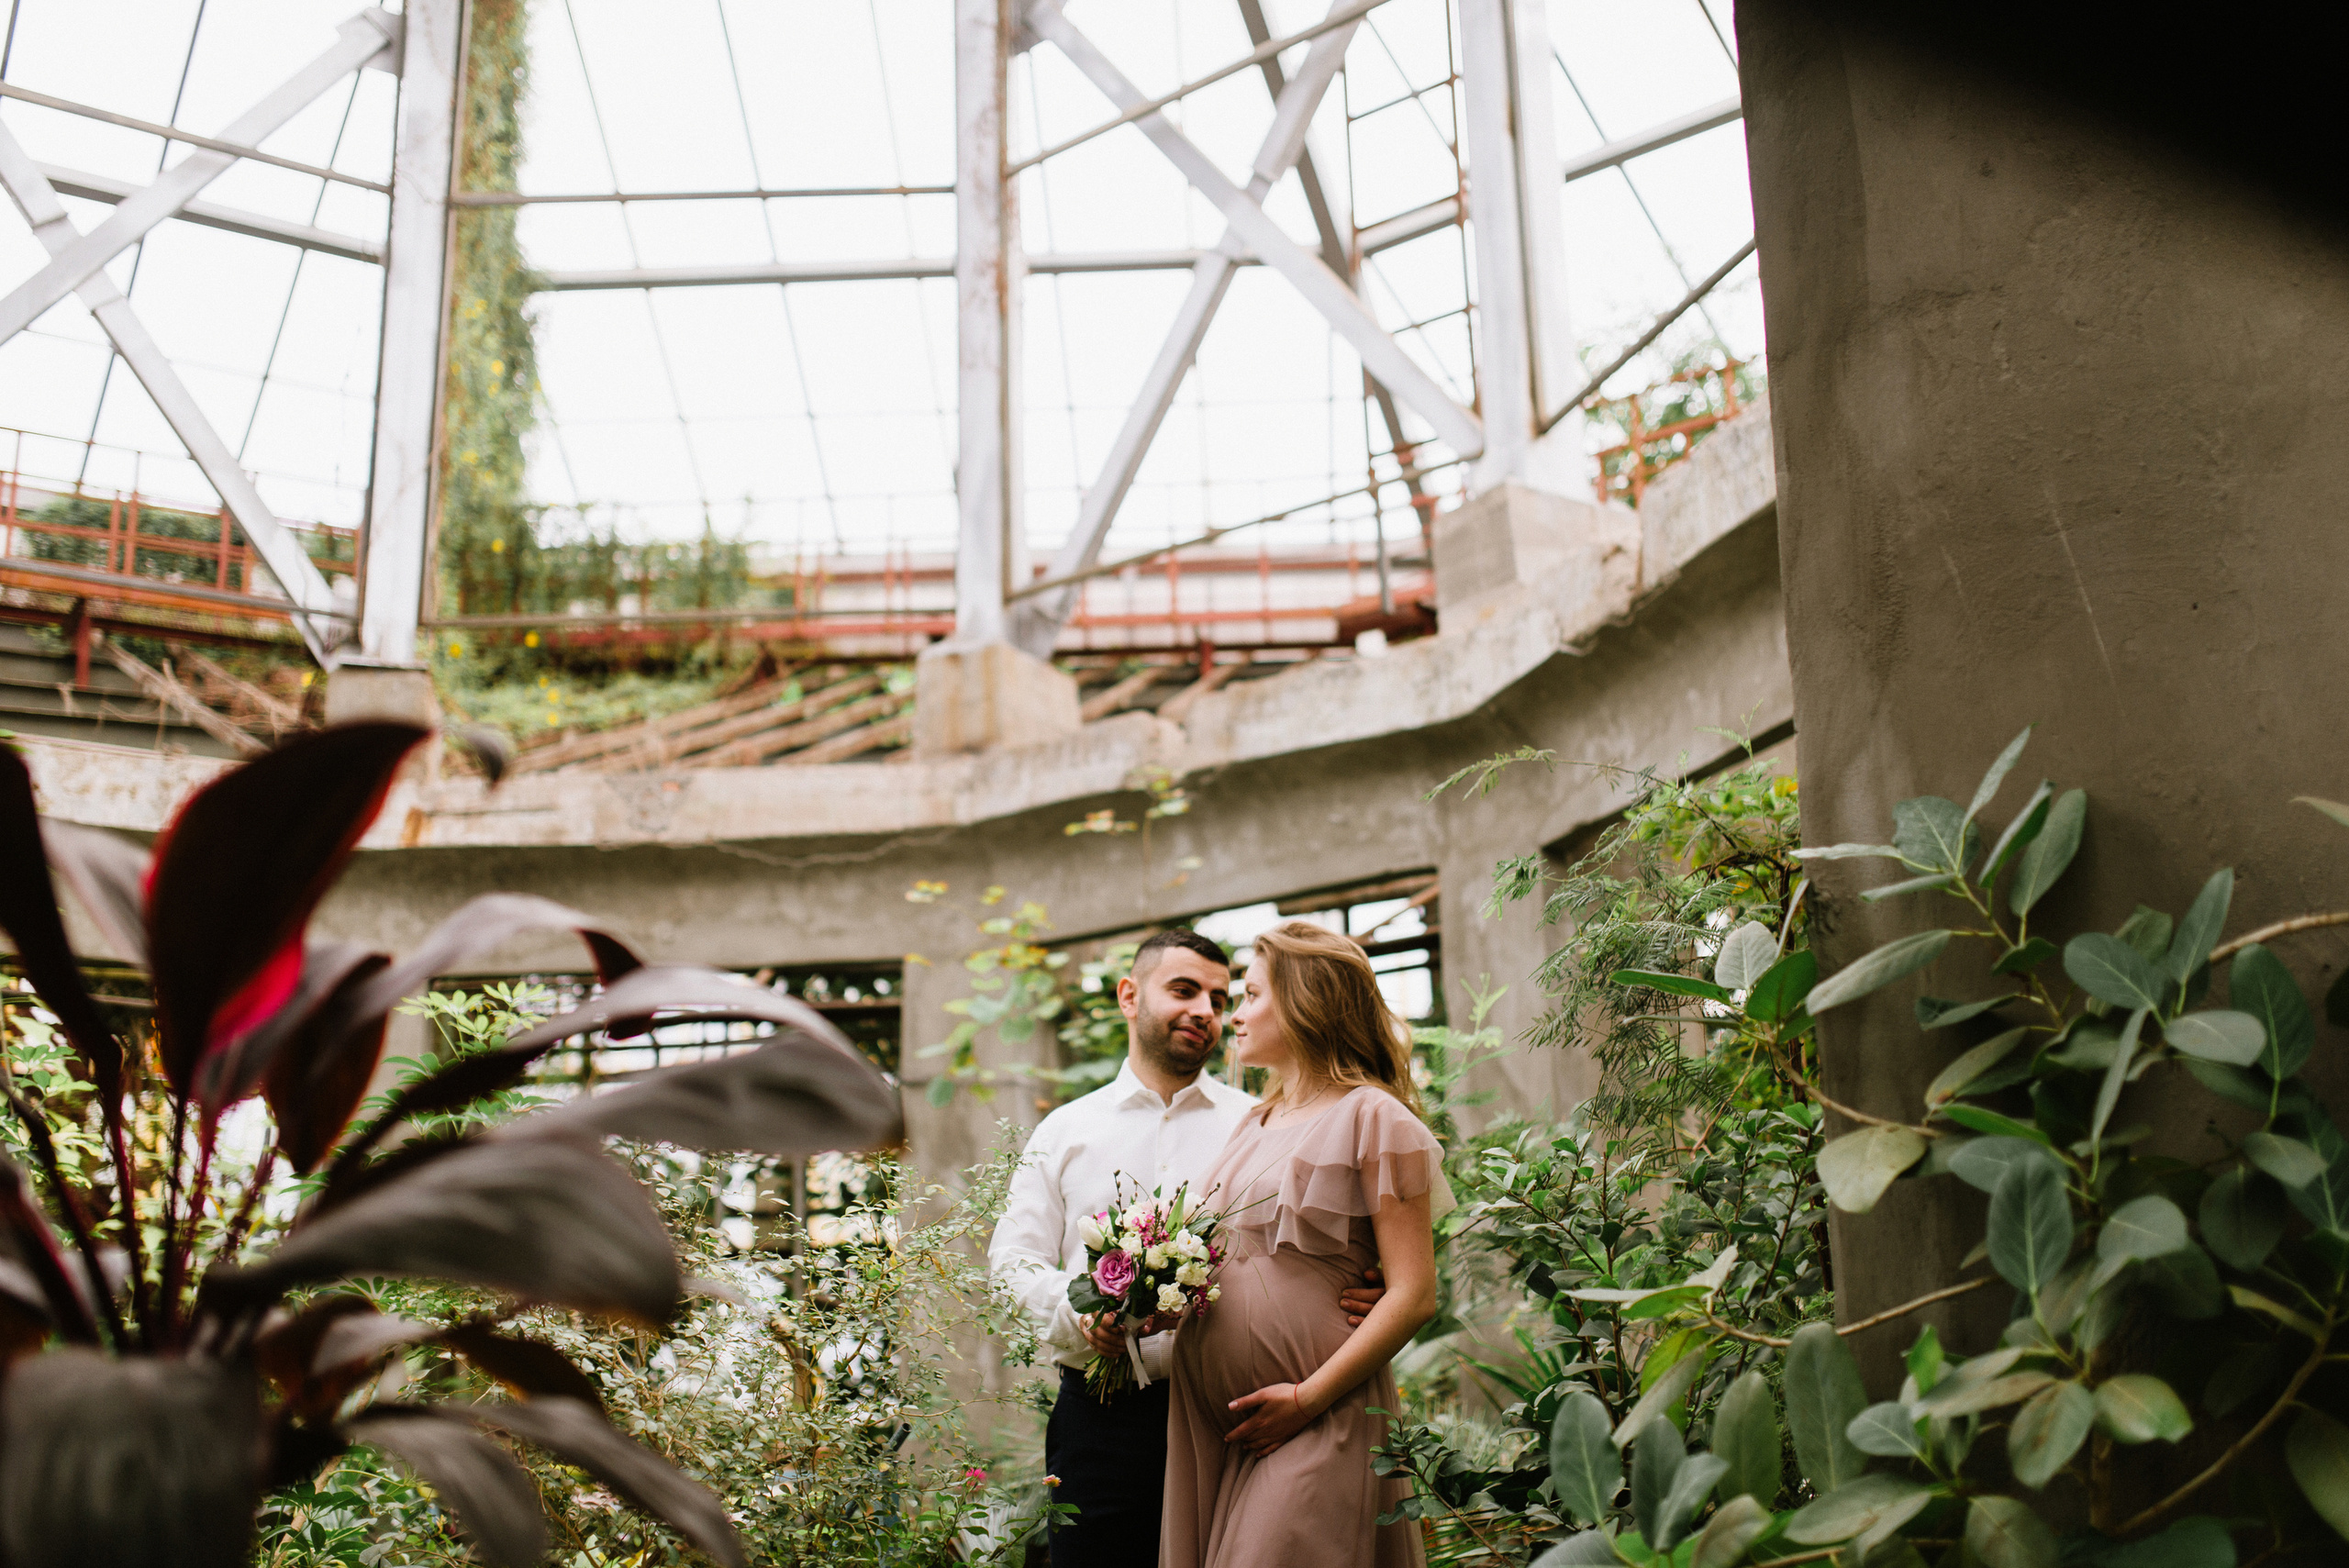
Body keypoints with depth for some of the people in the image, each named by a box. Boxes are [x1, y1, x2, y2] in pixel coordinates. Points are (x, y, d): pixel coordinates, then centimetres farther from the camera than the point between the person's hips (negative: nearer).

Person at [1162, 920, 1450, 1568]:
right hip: (1210, 1419, 6)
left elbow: (1413, 1296, -12)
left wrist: (1308, 1398, -16)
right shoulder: (1252, 1125, 17)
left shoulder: (1371, 1117, -5)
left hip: (1315, 1425, -6)